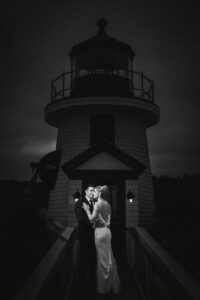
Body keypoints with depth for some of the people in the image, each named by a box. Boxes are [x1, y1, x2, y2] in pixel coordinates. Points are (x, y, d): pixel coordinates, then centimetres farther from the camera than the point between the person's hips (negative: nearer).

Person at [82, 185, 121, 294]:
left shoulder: (97, 204, -13)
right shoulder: (107, 204, 10)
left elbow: (92, 219, -15)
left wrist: (87, 209, -2)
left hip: (100, 231, -8)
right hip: (107, 230, 8)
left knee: (103, 259, 1)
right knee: (109, 258, 13)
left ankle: (104, 286, 11)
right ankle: (113, 284, 21)